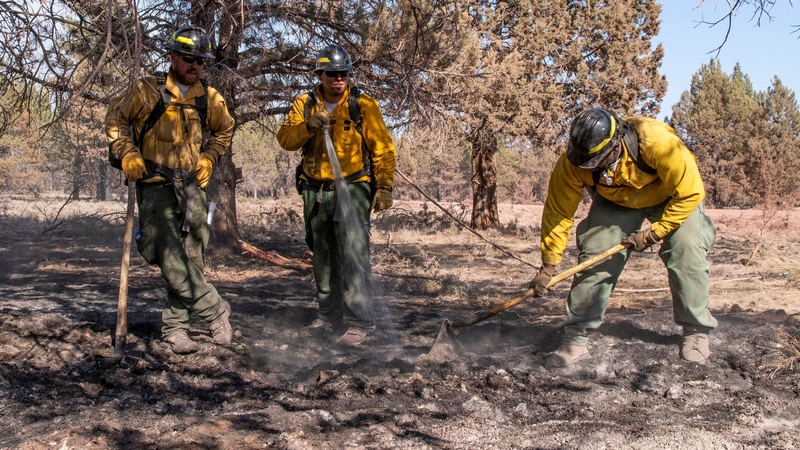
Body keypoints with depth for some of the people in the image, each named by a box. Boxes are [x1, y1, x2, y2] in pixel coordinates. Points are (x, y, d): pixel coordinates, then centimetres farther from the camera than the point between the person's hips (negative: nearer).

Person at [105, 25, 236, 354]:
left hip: (192, 185, 3)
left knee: (190, 258, 1)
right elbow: (116, 119, 9)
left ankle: (175, 327, 10)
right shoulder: (147, 92, -1)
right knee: (171, 258, -16)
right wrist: (127, 153, -4)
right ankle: (216, 310, -5)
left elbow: (224, 130, 26)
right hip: (155, 185, -3)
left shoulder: (210, 99, 8)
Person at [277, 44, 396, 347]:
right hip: (315, 191, 5)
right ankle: (329, 313, 26)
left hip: (353, 188, -4)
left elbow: (382, 149, -2)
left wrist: (384, 186, -10)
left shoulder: (364, 106, -1)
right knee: (323, 256, 13)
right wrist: (307, 126, -19)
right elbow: (285, 140, -1)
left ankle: (359, 322, -11)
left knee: (353, 254, -13)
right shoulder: (304, 105, 8)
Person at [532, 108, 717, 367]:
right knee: (595, 256, -12)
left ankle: (696, 332, 2)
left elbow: (690, 194, -29)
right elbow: (558, 212, -21)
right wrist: (548, 265, -19)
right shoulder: (572, 163, -32)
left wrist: (653, 233, -27)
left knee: (686, 253, -17)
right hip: (616, 201, 2)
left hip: (672, 197, -2)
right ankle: (576, 339, -4)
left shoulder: (658, 142, -41)